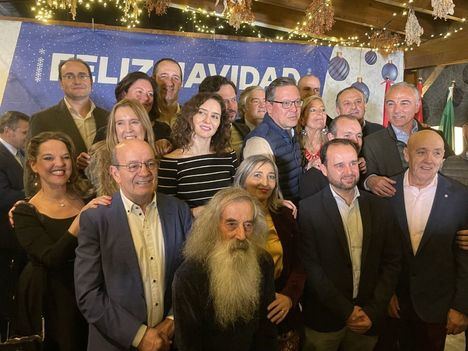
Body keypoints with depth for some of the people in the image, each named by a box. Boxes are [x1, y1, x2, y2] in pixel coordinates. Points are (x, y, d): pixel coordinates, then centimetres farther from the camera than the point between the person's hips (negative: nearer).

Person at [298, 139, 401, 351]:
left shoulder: (380, 207, 0)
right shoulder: (308, 209, -11)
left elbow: (392, 262, 0)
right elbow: (310, 266, -13)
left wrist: (373, 311, -7)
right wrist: (346, 311, -13)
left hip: (369, 318, 3)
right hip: (324, 319, -2)